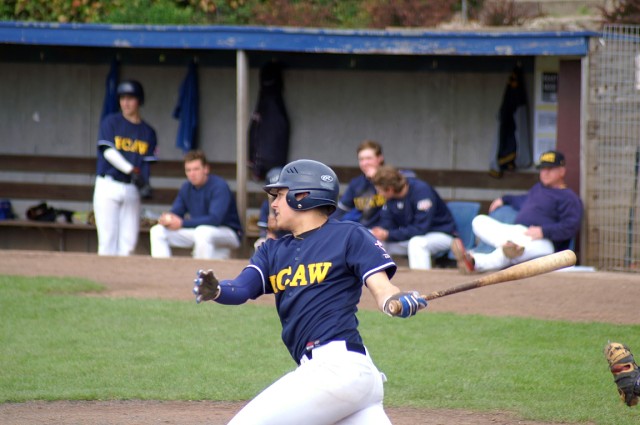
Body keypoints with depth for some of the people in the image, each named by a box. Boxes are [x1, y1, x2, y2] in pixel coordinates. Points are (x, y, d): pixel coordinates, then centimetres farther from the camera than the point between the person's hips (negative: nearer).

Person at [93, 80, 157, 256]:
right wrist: (132, 171, -22)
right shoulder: (110, 122, 1)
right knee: (108, 238, -8)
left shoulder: (148, 132, 10)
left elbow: (146, 163, 5)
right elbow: (108, 152, -10)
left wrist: (145, 184, -15)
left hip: (131, 189, 3)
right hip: (108, 186, -3)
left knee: (128, 242, -1)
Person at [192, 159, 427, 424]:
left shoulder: (349, 236, 1)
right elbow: (241, 289, 6)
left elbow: (382, 290, -7)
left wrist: (401, 303, -29)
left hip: (338, 368, -7)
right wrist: (214, 291, -16)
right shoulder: (273, 250, 20)